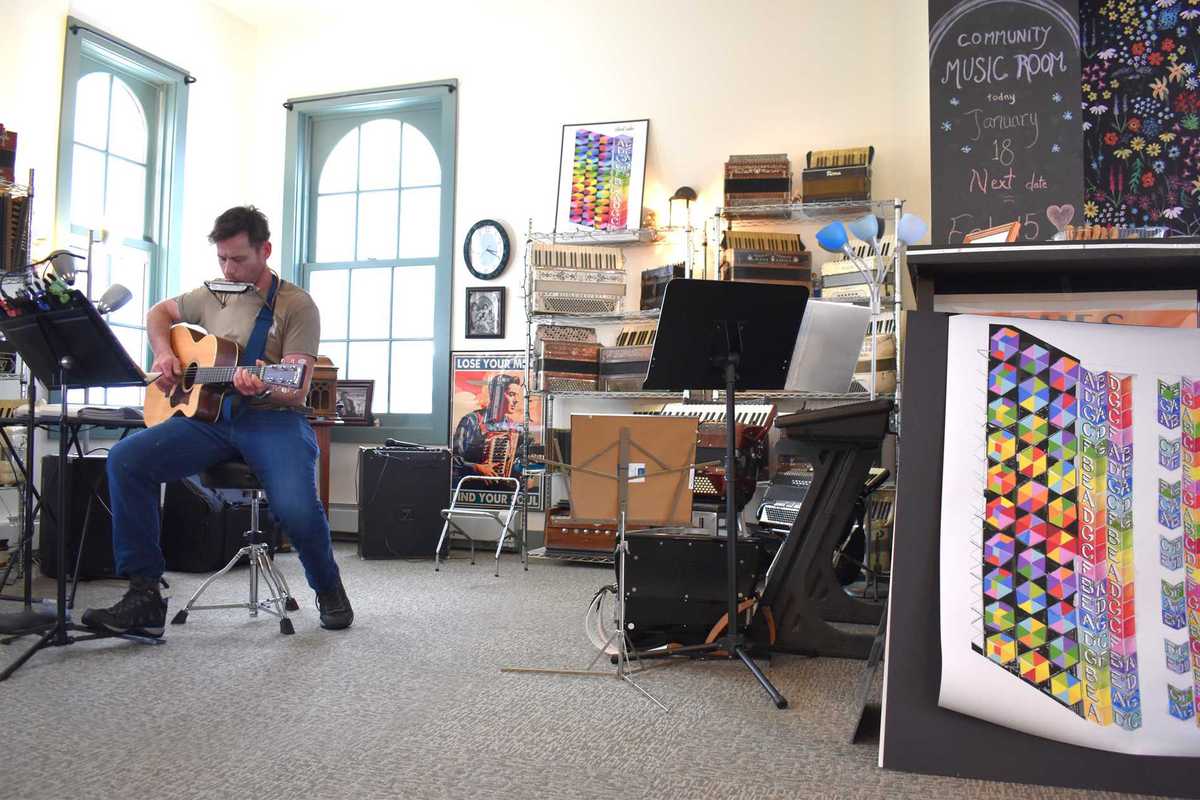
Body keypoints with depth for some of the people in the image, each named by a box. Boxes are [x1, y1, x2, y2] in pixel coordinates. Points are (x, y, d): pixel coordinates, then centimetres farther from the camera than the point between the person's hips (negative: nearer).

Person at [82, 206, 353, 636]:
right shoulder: (212, 295, 14)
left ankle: (329, 590, 2)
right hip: (210, 415, 5)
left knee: (297, 506, -32)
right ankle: (144, 593, -12)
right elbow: (159, 312, 32)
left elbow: (296, 391, -8)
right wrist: (163, 353, 11)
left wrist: (264, 390, -31)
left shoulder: (296, 305, -2)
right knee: (125, 459, -20)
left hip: (273, 419, -5)